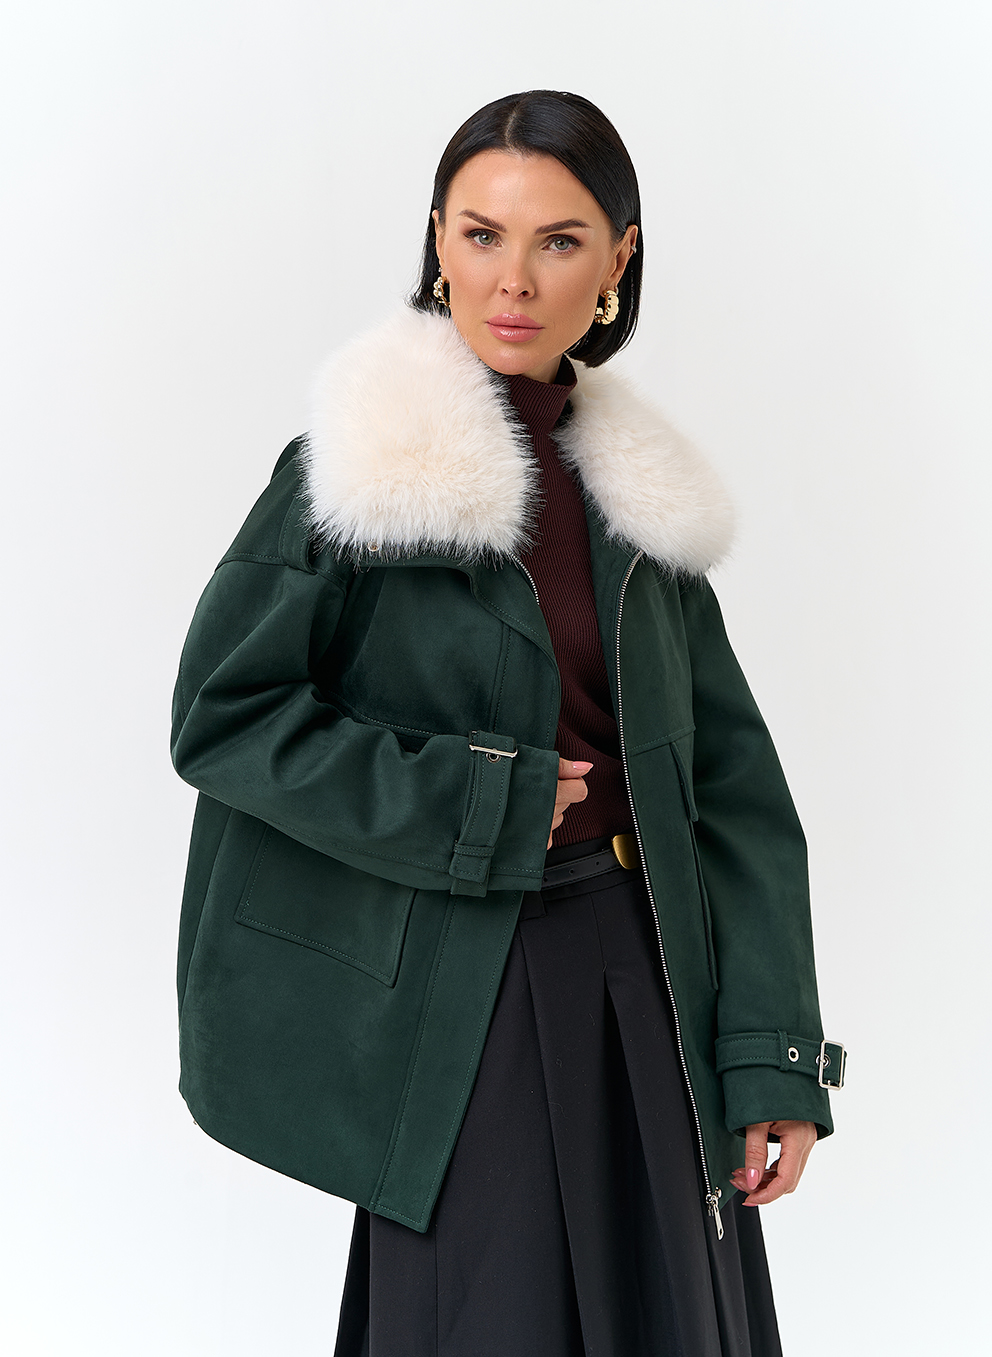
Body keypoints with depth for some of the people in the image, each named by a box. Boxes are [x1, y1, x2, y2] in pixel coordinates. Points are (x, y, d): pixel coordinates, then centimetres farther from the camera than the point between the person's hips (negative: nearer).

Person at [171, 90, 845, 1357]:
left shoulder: (641, 490, 7)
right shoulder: (359, 468, -6)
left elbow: (731, 784, 4)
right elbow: (223, 715, -10)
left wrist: (776, 1061, -1)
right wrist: (484, 810, -13)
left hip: (644, 979, 5)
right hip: (460, 998, -4)